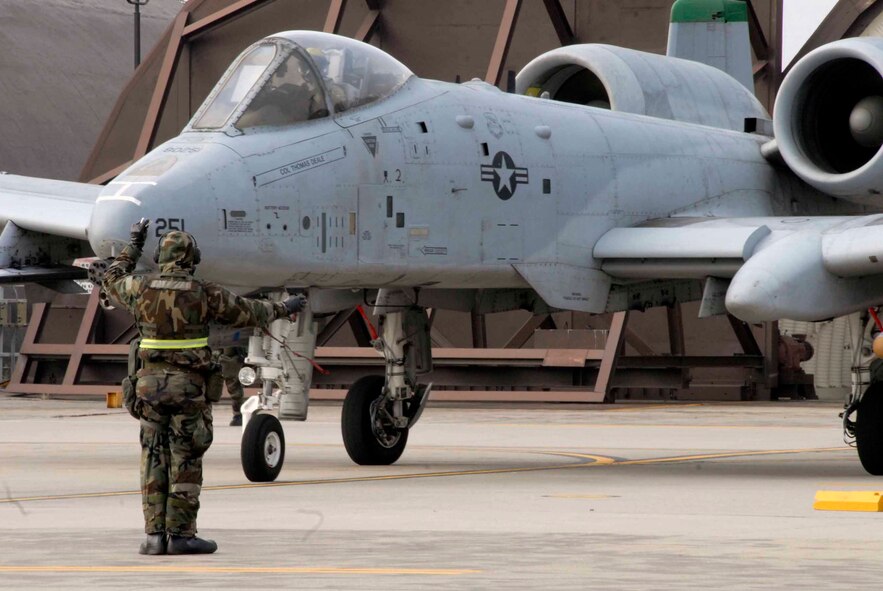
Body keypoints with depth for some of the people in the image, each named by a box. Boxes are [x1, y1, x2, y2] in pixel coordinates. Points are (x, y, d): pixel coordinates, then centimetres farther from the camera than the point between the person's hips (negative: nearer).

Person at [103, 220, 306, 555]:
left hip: (150, 386, 3)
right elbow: (248, 312, 6)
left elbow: (113, 280, 23)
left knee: (154, 461, 6)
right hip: (190, 388, -3)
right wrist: (282, 309, 23)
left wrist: (134, 246, 34)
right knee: (185, 462, 0)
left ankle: (155, 536, 2)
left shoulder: (142, 289, 0)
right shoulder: (203, 294, -8)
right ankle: (180, 535, -1)